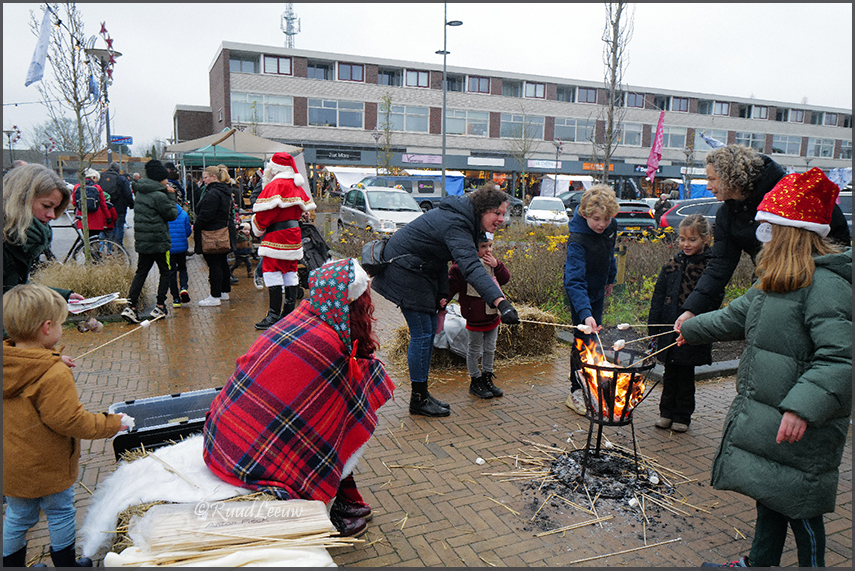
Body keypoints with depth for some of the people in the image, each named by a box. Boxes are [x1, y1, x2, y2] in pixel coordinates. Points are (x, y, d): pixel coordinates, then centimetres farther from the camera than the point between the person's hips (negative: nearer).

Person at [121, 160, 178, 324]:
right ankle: (160, 307, 11)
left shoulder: (140, 192, 8)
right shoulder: (159, 195, -16)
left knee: (141, 272, 11)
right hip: (159, 241, -7)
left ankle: (130, 307, 1)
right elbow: (172, 215, -10)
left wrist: (167, 194, 6)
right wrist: (171, 196, -2)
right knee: (165, 272, 9)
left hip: (142, 241, 7)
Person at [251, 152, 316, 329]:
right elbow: (304, 207, 21)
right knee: (290, 272, 12)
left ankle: (274, 315, -7)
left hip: (276, 237, -9)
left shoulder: (275, 185, -13)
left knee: (272, 272, -6)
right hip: (294, 235, 9)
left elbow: (265, 211, -17)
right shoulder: (297, 186, 13)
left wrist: (258, 228, -1)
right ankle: (289, 313, 18)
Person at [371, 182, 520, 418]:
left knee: (429, 330, 13)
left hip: (419, 270, 11)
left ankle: (422, 393, 24)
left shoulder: (461, 217, 4)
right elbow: (470, 266, -44)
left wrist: (442, 292, 4)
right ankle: (418, 400, 7)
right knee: (422, 333, -6)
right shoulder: (455, 225, -28)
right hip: (404, 272, -11)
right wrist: (500, 301, -54)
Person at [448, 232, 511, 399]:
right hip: (475, 318, -6)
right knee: (475, 350, 7)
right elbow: (450, 286, -11)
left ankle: (487, 378, 31)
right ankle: (475, 381, 22)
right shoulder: (461, 266, -16)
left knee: (490, 349, 17)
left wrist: (497, 265, -13)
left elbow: (505, 279, 1)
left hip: (493, 315, 6)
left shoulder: (492, 262, 5)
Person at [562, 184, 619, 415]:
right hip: (580, 292, -7)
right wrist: (585, 313, -52)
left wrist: (610, 279, 19)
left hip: (598, 290, 7)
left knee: (594, 335, 16)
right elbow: (574, 280, -41)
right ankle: (576, 392, 6)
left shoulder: (611, 226, -13)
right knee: (583, 339, -6)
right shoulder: (577, 240, -34)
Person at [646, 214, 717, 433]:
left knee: (685, 376, 8)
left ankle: (682, 416, 24)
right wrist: (654, 328, 5)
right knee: (670, 374, 13)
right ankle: (667, 412, 27)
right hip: (669, 330, 3)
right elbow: (658, 297, 8)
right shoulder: (673, 263, 5)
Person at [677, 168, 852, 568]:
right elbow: (738, 315, 24)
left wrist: (803, 407, -35)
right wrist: (691, 329, 35)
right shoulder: (779, 280, 10)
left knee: (799, 505, 6)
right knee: (769, 495, 22)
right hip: (763, 411, 9)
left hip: (800, 426, -9)